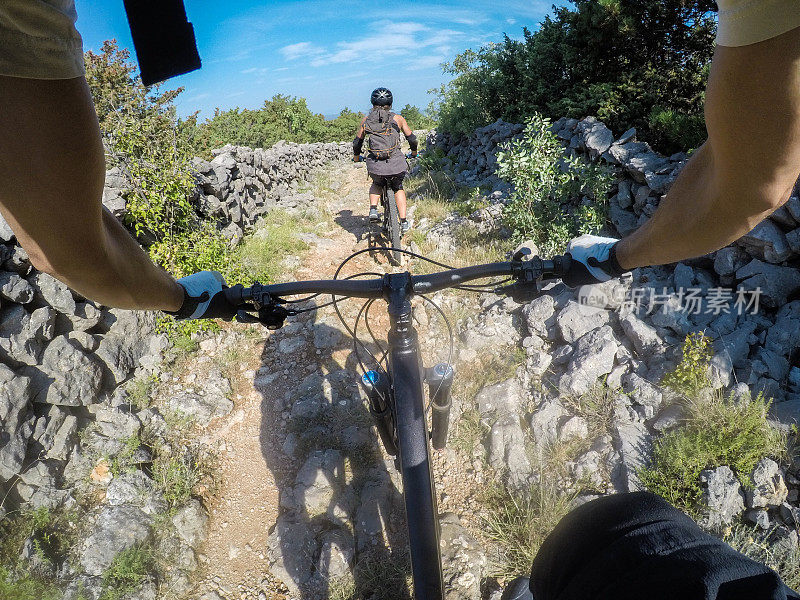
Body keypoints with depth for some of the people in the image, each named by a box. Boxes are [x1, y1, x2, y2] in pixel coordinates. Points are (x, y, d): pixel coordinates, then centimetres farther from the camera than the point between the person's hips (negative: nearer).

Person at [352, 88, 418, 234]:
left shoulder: (366, 120, 11)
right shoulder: (397, 118, 9)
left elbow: (357, 142, 19)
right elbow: (412, 138, 16)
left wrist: (356, 156, 39)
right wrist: (414, 151, 36)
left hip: (375, 165, 1)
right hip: (396, 164, -1)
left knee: (376, 185, 34)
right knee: (398, 188, 28)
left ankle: (373, 210, 11)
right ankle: (404, 222, 18)